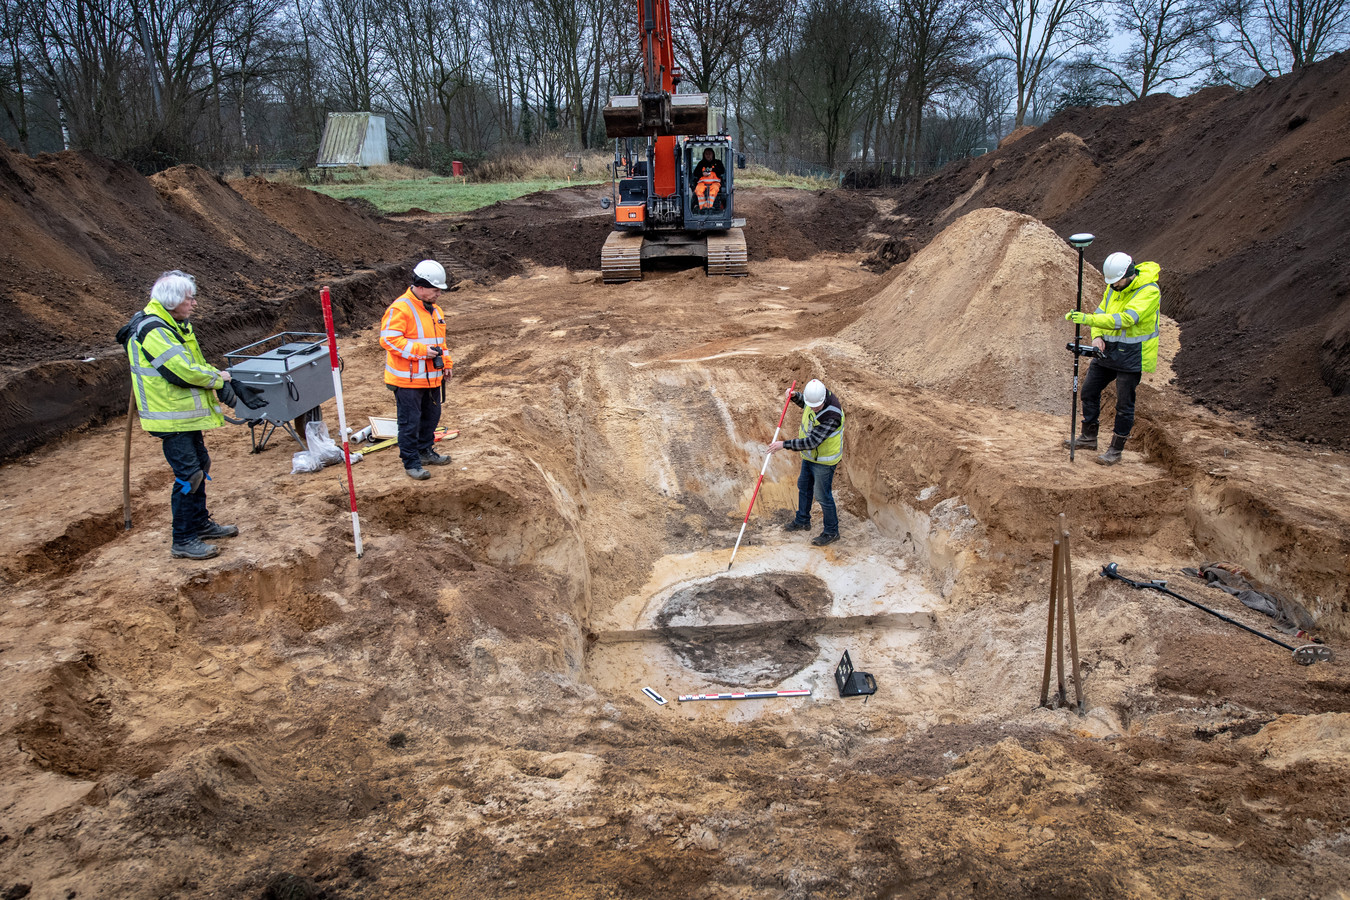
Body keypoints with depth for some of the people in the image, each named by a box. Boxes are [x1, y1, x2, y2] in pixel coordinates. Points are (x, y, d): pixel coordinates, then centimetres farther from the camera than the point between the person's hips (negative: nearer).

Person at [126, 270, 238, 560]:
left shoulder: (175, 325, 11)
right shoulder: (154, 331, -22)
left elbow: (194, 361, 18)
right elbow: (184, 370, -26)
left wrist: (215, 374, -1)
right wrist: (218, 377, -12)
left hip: (186, 412, 11)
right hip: (171, 418, -11)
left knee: (200, 465, 19)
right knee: (188, 474, -8)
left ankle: (200, 523, 35)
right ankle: (183, 541, 2)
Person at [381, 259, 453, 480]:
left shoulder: (434, 309, 13)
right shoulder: (400, 309, -17)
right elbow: (389, 340, -23)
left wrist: (446, 362, 16)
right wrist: (421, 350, -25)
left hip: (432, 378, 9)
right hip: (408, 380, -9)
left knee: (431, 416, 19)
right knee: (410, 422, -1)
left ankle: (425, 451, 36)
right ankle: (411, 462, 8)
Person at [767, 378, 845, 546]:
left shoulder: (831, 416, -38)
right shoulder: (815, 394, -13)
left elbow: (811, 442, -36)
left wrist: (784, 444, -32)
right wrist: (794, 396, -5)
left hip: (824, 460, -9)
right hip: (810, 455, 9)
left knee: (823, 495, 4)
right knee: (804, 486, 24)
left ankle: (831, 532, 24)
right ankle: (802, 521, 46)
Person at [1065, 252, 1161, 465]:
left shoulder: (1148, 291, -21)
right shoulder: (1113, 287, 4)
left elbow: (1126, 319, -33)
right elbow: (1102, 312, 11)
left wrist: (1088, 319, -42)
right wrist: (1097, 336, -11)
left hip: (1132, 356, -8)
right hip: (1108, 351, 8)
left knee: (1124, 404, 0)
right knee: (1089, 390, 12)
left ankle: (1116, 450, 11)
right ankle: (1088, 438, 28)